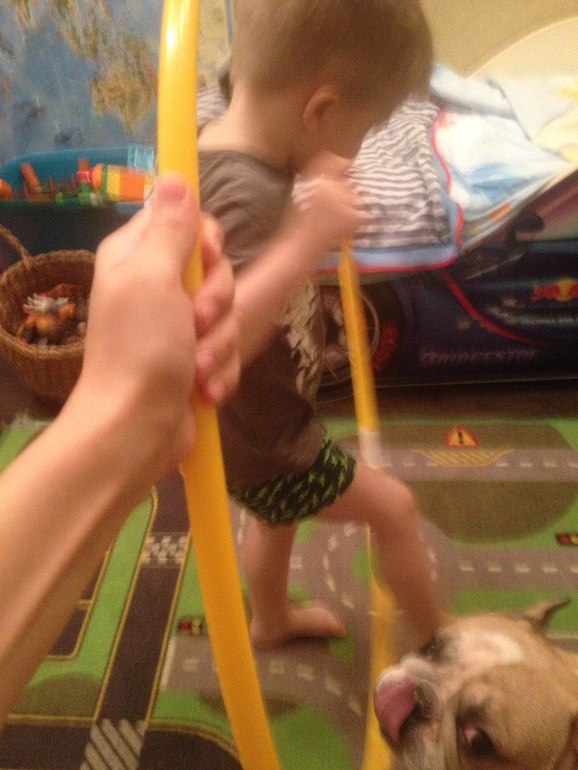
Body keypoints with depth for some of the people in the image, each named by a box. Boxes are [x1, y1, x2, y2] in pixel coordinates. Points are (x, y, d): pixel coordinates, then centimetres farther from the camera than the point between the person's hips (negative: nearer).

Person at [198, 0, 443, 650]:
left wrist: (310, 192, 7)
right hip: (260, 438, -9)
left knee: (276, 517, 31)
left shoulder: (234, 152, -5)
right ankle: (440, 643, 35)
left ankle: (271, 620, 59)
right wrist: (306, 241, -49)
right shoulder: (245, 194, -35)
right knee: (394, 508, 8)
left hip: (252, 422, 9)